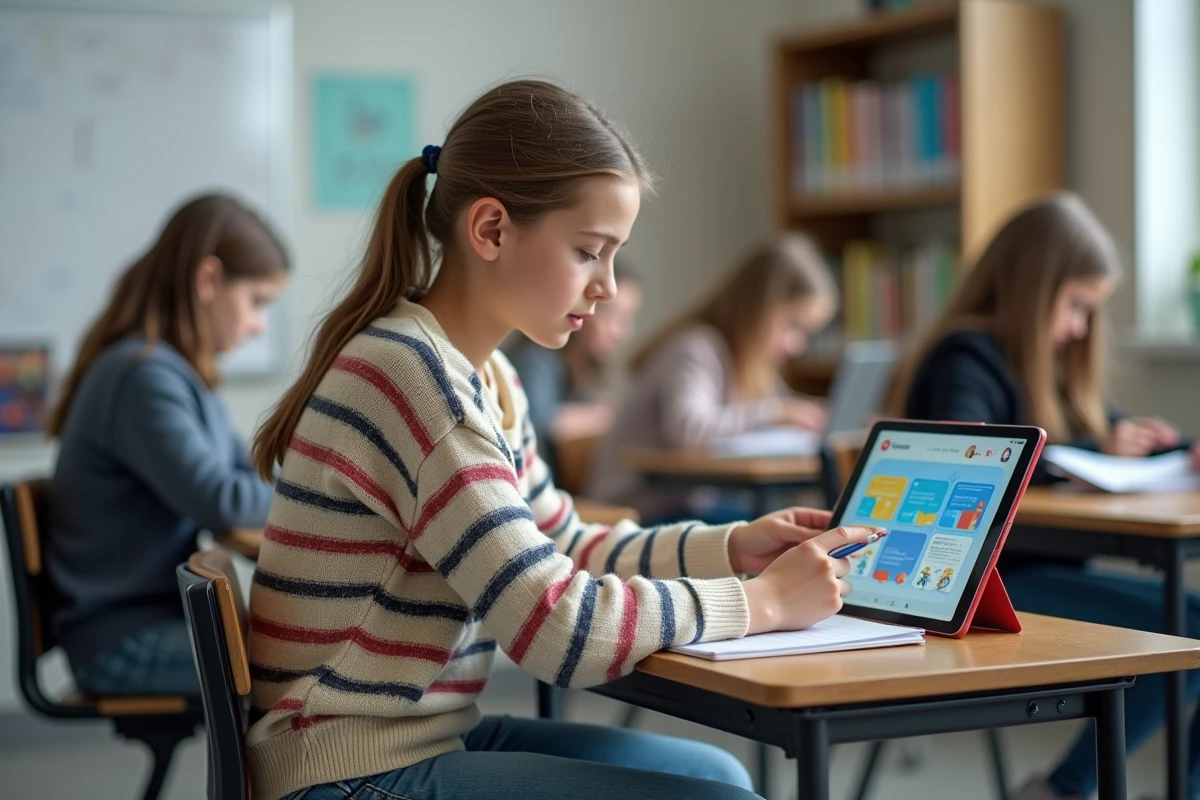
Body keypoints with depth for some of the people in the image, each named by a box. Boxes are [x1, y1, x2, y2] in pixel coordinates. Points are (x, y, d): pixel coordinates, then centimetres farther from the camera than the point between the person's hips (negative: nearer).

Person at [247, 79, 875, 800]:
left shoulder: (485, 376, 7)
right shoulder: (413, 376, -22)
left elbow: (563, 551, 18)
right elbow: (556, 627, -25)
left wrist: (729, 550, 4)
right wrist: (763, 600, -14)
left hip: (428, 739, 9)